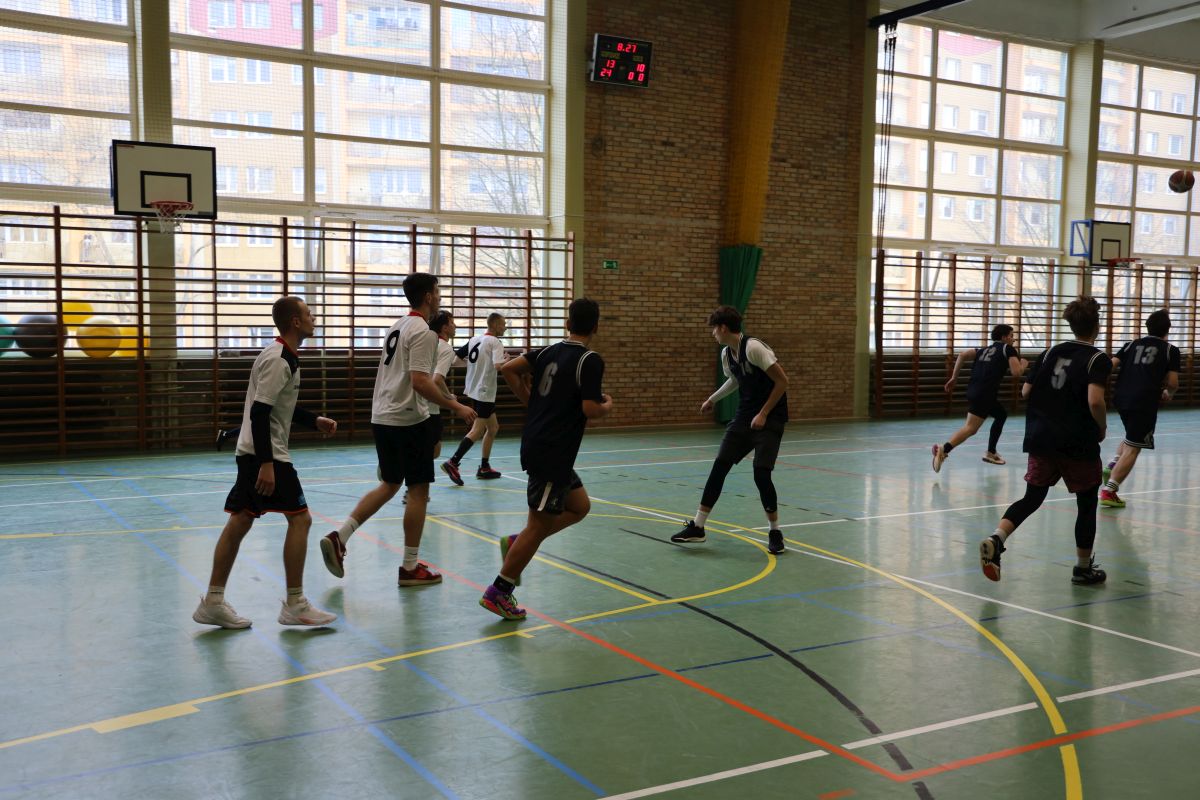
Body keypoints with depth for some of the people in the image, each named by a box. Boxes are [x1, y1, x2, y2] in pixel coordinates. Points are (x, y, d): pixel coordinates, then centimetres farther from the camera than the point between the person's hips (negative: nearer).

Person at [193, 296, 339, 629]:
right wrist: (266, 464, -25)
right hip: (265, 454, -10)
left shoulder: (285, 356, 14)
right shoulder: (278, 359, -17)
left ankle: (213, 602, 14)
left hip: (252, 452, 10)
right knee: (300, 518, -6)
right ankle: (295, 605, 0)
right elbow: (259, 412, -22)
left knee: (240, 521, 10)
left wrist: (315, 420, 18)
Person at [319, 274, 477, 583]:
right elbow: (420, 382, -23)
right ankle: (410, 568, 8)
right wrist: (456, 407, -16)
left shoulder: (397, 326, 15)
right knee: (418, 490, 1)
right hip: (409, 420, -9)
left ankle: (338, 538, 8)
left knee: (389, 485, 18)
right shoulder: (423, 331, -14)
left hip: (382, 418, 9)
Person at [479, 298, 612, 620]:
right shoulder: (590, 360, -12)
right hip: (553, 453, -9)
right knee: (539, 526, -1)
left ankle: (515, 544, 14)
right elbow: (590, 410, -18)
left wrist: (530, 401, 14)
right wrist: (608, 405, 3)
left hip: (537, 446, 9)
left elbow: (508, 369, 6)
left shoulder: (548, 352, 9)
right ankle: (498, 592, 5)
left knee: (579, 506, 20)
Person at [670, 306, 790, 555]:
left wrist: (763, 414, -19)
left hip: (769, 419, -7)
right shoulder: (726, 354, 5)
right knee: (719, 466, 0)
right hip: (744, 417, 7)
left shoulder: (754, 347, -20)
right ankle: (697, 527, 7)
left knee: (761, 473, -15)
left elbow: (782, 381, -19)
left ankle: (774, 532, 6)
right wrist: (712, 399, 33)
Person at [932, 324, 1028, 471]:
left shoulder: (985, 349, 24)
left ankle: (991, 453, 30)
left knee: (1002, 414, 29)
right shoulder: (1008, 349, 6)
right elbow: (1016, 373, -4)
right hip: (984, 393, -9)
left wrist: (953, 378, 15)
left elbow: (962, 355, 13)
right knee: (971, 427, -17)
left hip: (974, 391, 9)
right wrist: (1023, 364, 19)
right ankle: (944, 449, -37)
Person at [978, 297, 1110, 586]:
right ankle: (1083, 567, 25)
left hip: (1041, 439, 5)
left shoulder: (1052, 352, 6)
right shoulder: (1098, 358, -9)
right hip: (1079, 444, -4)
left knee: (1032, 497, 10)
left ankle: (996, 539, -15)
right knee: (1086, 504, 14)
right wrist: (1102, 428, -5)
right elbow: (1095, 401, -22)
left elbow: (1026, 391, 5)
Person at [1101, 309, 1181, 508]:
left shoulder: (1132, 344, 16)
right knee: (1133, 448, -3)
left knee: (1132, 437, 29)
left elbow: (1110, 365, 5)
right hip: (1144, 402, -5)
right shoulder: (1170, 350, 7)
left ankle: (1112, 466, 8)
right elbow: (1173, 383, 1)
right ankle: (1109, 491, -12)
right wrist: (1169, 394, 22)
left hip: (1121, 398, 5)